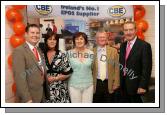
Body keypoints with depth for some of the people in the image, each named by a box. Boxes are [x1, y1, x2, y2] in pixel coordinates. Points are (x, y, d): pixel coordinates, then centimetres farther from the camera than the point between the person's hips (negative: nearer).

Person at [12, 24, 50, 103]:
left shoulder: (39, 50, 11)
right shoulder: (19, 51, -15)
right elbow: (19, 76, -21)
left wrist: (46, 92, 12)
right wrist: (27, 98, -23)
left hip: (42, 93, 8)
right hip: (30, 96, -7)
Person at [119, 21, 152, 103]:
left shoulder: (144, 45, -12)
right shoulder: (123, 45, 9)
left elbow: (147, 68, -15)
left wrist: (143, 86, -18)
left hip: (135, 84, -6)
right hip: (123, 84, 6)